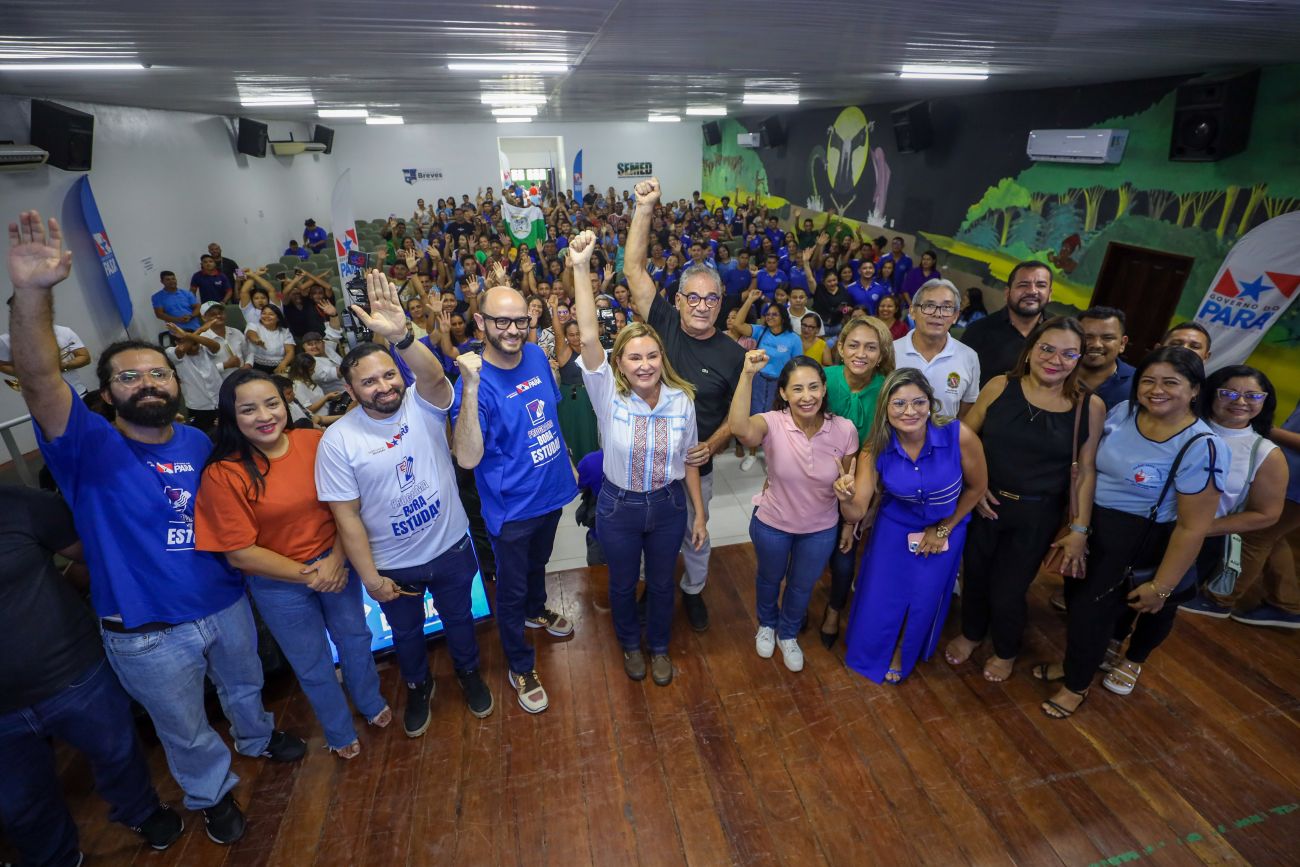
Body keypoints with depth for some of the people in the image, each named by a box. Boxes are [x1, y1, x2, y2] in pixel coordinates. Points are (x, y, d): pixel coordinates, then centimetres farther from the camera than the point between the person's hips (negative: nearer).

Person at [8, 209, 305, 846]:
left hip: (226, 604, 3)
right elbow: (39, 382, -37)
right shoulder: (90, 450, -18)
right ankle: (212, 792, 49)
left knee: (244, 686, 29)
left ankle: (256, 738, 60)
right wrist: (33, 293, -51)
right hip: (146, 635, -3)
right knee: (185, 730, 21)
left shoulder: (201, 445, -5)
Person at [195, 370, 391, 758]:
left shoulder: (315, 442, -14)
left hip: (336, 564, 2)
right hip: (279, 583, -2)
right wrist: (307, 575, -17)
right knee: (313, 665, 19)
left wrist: (336, 559, -18)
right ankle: (339, 732, 48)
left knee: (355, 638, 24)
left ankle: (371, 702, 54)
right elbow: (240, 552, -17)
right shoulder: (223, 474, -20)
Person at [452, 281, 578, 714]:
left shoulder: (536, 356, -6)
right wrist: (470, 388, -42)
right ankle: (521, 667, 36)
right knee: (512, 590, 13)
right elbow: (468, 458, -34)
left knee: (538, 563, 31)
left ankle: (536, 610, 60)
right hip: (512, 507, -6)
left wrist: (565, 459, 14)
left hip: (550, 491, 6)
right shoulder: (475, 381, -24)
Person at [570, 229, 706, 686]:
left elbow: (688, 460, -1)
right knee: (623, 584, 21)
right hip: (618, 507, -1)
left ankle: (659, 645, 51)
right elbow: (589, 335, -33)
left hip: (668, 505, 1)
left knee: (661, 582, 22)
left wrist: (699, 513, 3)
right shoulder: (609, 394, -19)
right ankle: (630, 643, 52)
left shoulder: (681, 399, -12)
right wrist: (581, 267, -40)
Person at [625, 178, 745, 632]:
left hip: (695, 465, 0)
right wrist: (644, 208, -22)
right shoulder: (664, 323, -9)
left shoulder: (732, 354, -11)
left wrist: (711, 446, -19)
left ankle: (693, 591, 48)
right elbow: (633, 268, -15)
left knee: (695, 535, 21)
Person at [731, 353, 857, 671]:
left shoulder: (844, 429, -20)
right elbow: (740, 429, -51)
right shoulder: (773, 423, -26)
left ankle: (788, 634, 58)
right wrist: (747, 374, -54)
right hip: (772, 525, -1)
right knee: (769, 579, 27)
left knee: (802, 587, 26)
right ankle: (767, 625, 61)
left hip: (821, 530, 1)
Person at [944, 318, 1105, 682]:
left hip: (1037, 515, -1)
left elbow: (1086, 470, -4)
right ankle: (971, 634, 49)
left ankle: (1006, 652, 43)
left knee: (1008, 590, 11)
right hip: (983, 503, 1)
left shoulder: (1090, 406, -7)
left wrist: (1079, 529, -5)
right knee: (975, 575, 18)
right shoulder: (1000, 386, -8)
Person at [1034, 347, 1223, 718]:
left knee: (1092, 607, 7)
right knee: (1077, 597, 17)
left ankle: (1077, 685, 33)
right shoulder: (1121, 412, -6)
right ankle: (1079, 660, 45)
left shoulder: (1201, 447, -21)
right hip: (1087, 523, 5)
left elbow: (1192, 527, -17)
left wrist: (1161, 586, -12)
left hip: (1131, 542, -5)